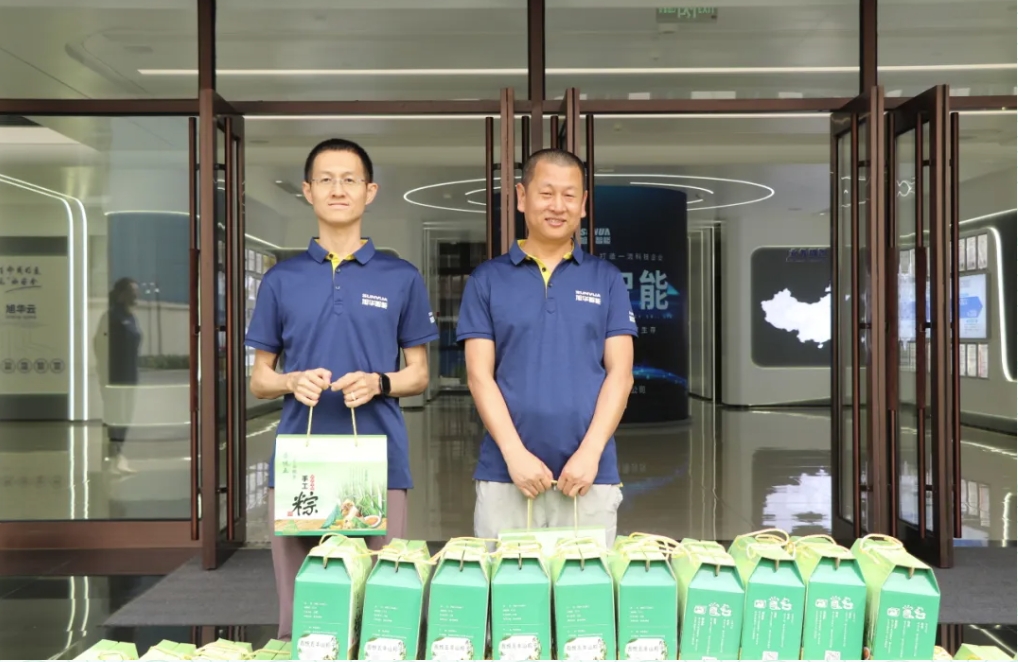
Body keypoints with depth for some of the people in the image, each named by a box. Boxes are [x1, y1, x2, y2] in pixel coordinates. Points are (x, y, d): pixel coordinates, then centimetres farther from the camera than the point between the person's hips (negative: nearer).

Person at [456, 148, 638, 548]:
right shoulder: (487, 280, 6)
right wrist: (515, 453, -10)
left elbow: (620, 373, 3)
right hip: (505, 474, 0)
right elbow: (480, 375, 0)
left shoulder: (606, 279, 8)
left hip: (589, 474, 1)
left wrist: (590, 451, -9)